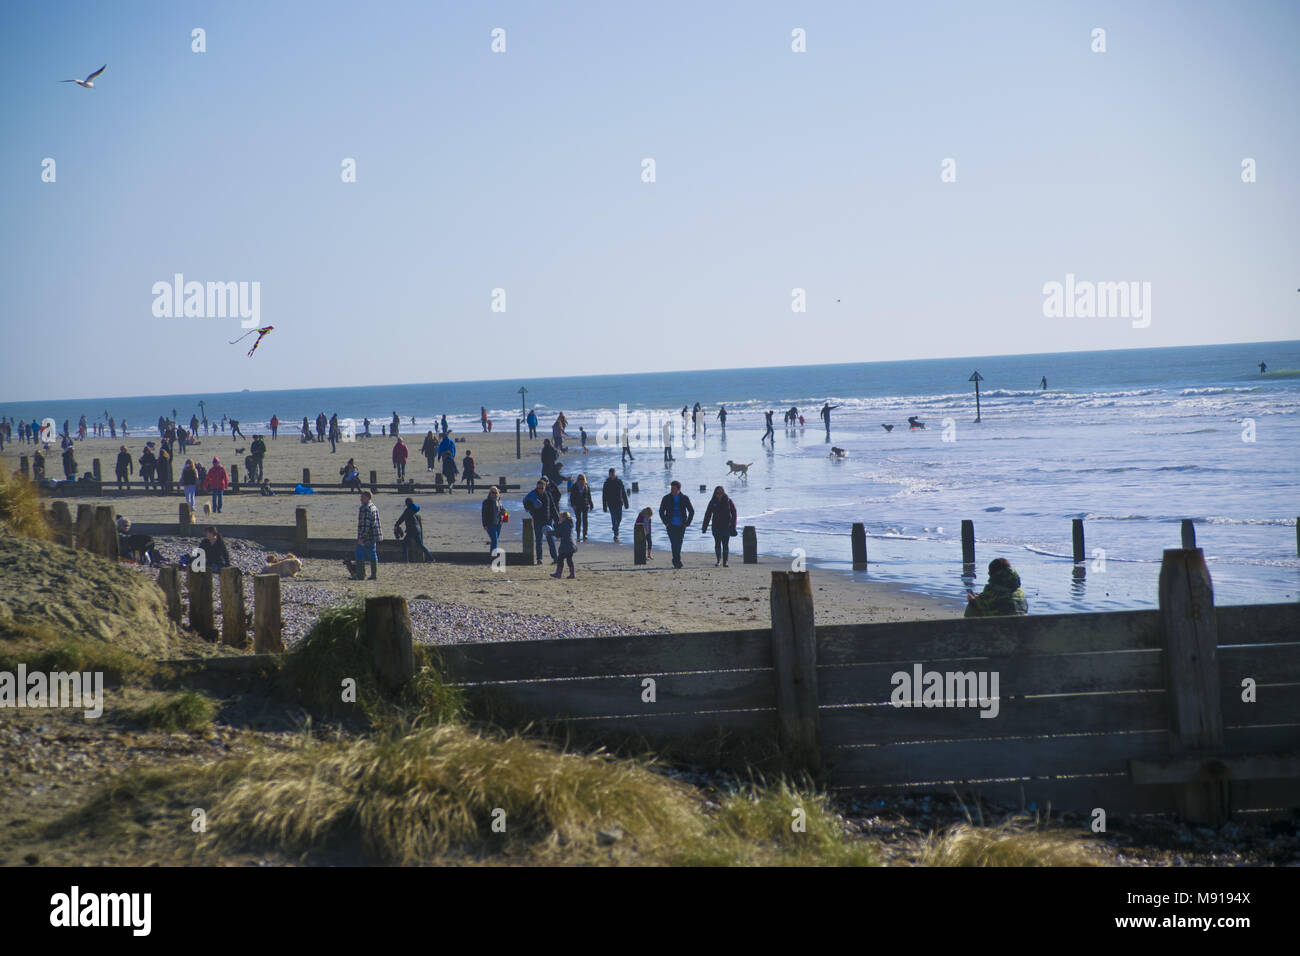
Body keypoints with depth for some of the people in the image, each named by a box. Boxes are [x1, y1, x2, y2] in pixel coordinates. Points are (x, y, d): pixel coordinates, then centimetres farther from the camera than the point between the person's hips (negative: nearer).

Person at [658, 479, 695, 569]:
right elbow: (661, 511, 9)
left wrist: (687, 523, 2)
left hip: (681, 526, 1)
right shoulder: (666, 498, 1)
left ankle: (676, 561, 21)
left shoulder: (684, 498, 3)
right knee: (674, 544, -14)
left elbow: (691, 511, 11)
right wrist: (666, 522, -2)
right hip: (671, 526, -1)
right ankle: (677, 561, -13)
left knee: (679, 544, 5)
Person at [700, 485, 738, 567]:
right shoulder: (713, 502, 3)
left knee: (725, 545, 0)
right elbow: (708, 515, 7)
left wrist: (733, 526, -5)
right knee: (717, 544, 0)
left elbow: (734, 514, 1)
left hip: (726, 527, -1)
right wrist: (704, 527, 4)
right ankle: (718, 560, 16)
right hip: (716, 527, 1)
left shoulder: (729, 501, 0)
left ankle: (725, 562, 5)